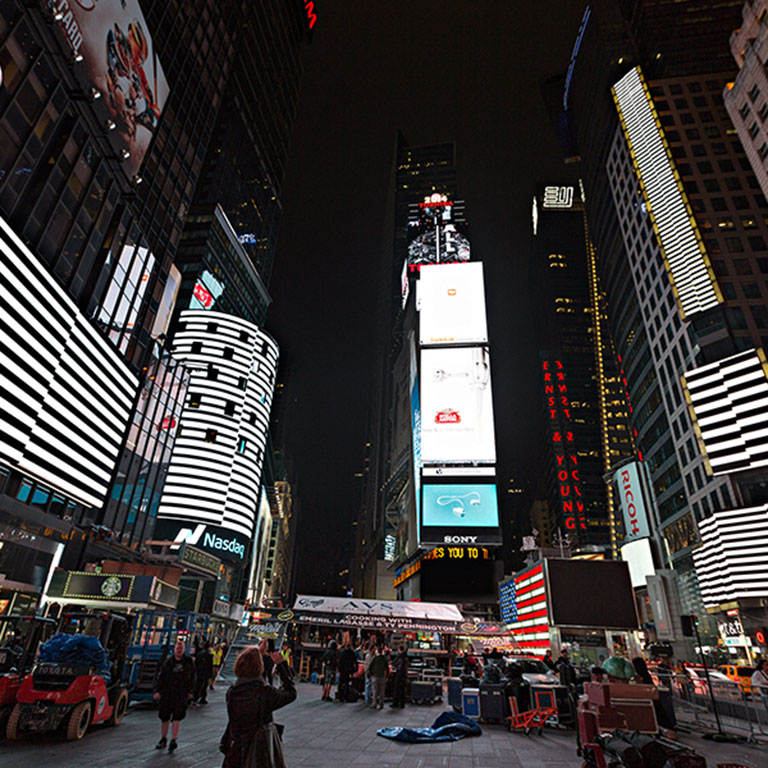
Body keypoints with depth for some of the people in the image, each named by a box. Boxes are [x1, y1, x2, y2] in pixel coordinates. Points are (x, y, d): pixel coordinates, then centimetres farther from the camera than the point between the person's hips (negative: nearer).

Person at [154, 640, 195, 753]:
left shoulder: (188, 662, 3)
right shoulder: (168, 662, 2)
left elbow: (192, 678, 10)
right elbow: (161, 677, 2)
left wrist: (190, 691, 8)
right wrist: (157, 690, -8)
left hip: (181, 694, -1)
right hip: (166, 693, 1)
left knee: (177, 718, -7)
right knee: (164, 718, 12)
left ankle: (173, 740, 1)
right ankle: (163, 739, 29)